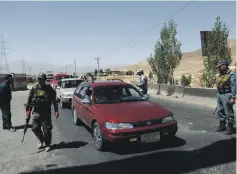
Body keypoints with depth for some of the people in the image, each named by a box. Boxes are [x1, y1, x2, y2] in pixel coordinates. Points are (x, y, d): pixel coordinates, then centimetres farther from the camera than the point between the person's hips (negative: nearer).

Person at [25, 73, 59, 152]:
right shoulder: (34, 88, 2)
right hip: (35, 112, 3)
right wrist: (28, 110, 6)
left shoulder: (49, 89, -4)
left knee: (47, 129, 0)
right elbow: (29, 100, 8)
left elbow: (54, 100, 1)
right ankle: (41, 140, 33)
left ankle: (47, 144, 19)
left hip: (46, 112, -3)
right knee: (35, 128, 7)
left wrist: (56, 111, -3)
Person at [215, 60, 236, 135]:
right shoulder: (220, 75, 13)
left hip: (227, 95, -8)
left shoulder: (231, 74, -10)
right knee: (219, 111, 13)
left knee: (229, 112, 0)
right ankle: (222, 125, 26)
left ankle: (230, 127, 11)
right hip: (220, 95, 8)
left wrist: (233, 97, -19)